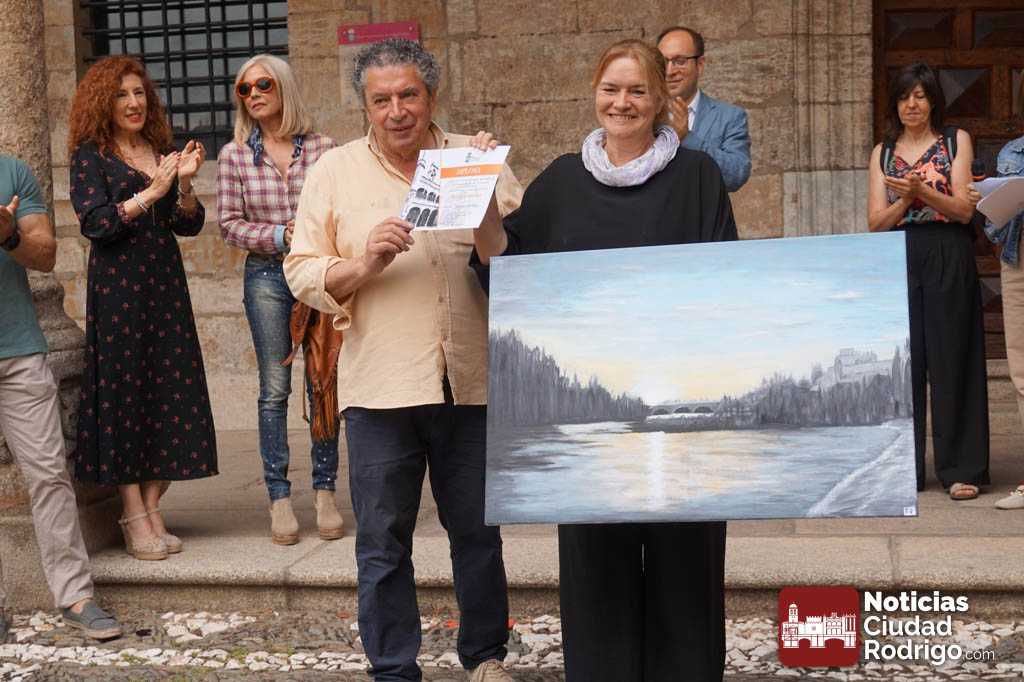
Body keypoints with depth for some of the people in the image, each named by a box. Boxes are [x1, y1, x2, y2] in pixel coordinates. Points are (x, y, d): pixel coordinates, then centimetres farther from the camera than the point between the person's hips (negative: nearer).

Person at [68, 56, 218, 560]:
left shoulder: (162, 152, 15)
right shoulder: (91, 154, 2)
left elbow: (189, 225, 11)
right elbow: (94, 222, -9)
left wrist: (184, 183, -6)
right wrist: (151, 192, -14)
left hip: (165, 282, 5)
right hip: (117, 285, -5)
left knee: (171, 390, 1)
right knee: (123, 390, -3)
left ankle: (151, 507, 9)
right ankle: (135, 518, 2)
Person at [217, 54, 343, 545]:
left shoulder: (322, 148, 2)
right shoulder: (234, 156, 3)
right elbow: (230, 225, 1)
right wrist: (280, 236, -12)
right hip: (267, 276, 0)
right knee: (274, 389, 3)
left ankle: (325, 493, 14)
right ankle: (279, 499, 10)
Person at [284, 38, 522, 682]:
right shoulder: (335, 171, 5)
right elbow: (302, 273, 2)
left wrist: (494, 234, -13)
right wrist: (364, 263, -15)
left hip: (472, 380, 1)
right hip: (381, 385, -1)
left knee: (478, 532, 13)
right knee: (382, 543, 6)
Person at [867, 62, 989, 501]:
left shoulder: (956, 142, 7)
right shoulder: (883, 152, 14)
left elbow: (963, 210, -3)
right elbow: (876, 222, 6)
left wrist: (920, 191, -18)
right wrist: (904, 199, -13)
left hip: (948, 262, -2)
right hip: (898, 263, 2)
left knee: (951, 361, -2)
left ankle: (960, 469, 4)